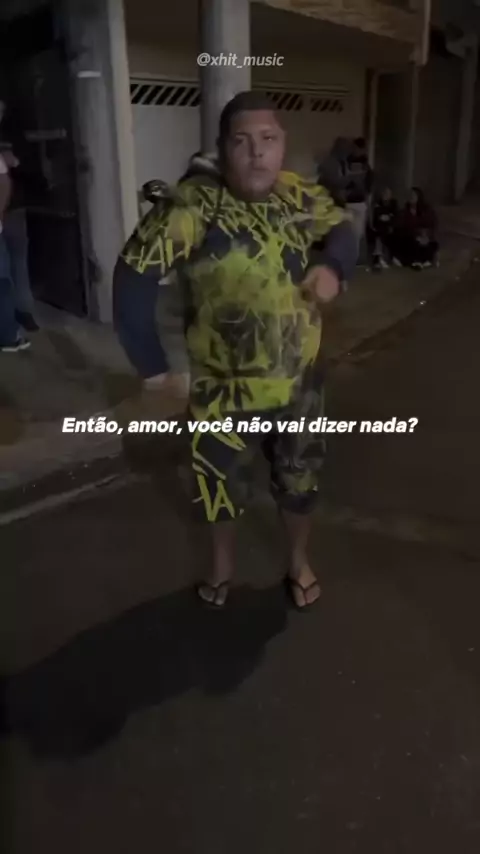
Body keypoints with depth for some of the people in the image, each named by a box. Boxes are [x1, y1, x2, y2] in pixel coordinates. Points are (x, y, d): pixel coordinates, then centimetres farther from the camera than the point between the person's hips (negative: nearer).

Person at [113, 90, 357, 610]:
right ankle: (223, 563, 47)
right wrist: (153, 365, -23)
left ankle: (298, 560, 49)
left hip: (298, 384, 4)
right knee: (222, 484, 17)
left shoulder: (299, 196, -4)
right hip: (225, 389, -3)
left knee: (300, 480, 20)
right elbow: (135, 273, -23)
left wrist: (334, 266, -10)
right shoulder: (196, 205, -20)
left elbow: (341, 229, 14)